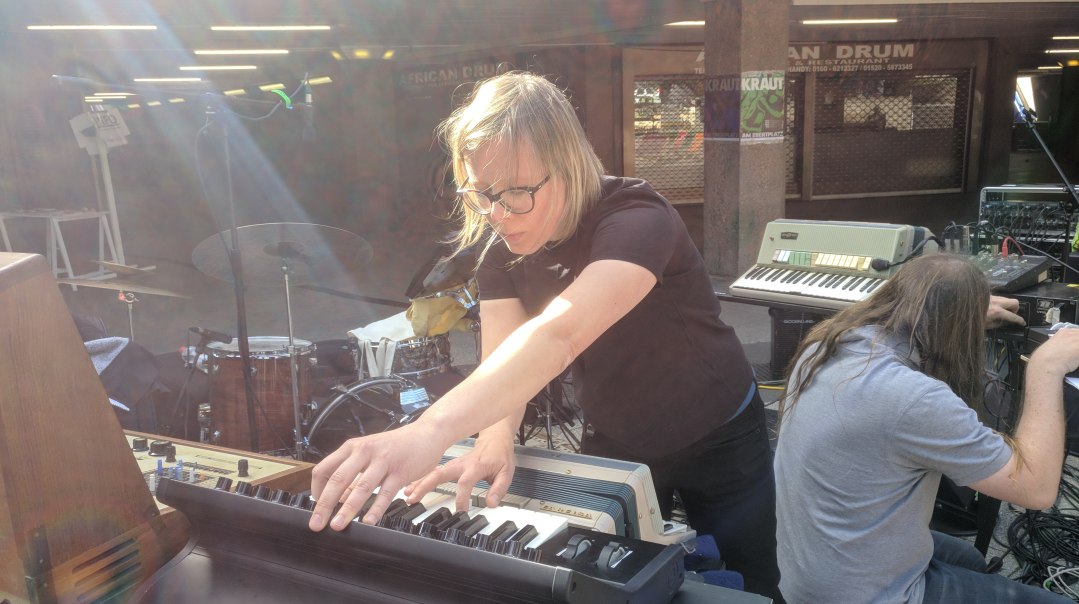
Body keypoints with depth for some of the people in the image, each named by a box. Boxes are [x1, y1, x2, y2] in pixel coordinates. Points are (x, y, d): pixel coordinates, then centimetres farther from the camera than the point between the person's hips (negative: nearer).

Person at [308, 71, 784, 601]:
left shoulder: (636, 220, -33)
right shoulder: (502, 251, -12)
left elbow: (559, 334, -51)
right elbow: (501, 363, -22)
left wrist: (431, 431, -64)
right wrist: (495, 442, -46)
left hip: (717, 443, -4)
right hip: (612, 444, 5)